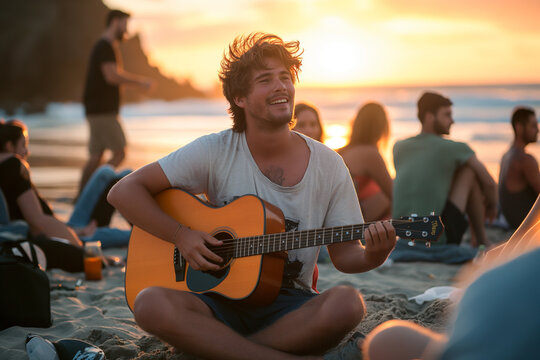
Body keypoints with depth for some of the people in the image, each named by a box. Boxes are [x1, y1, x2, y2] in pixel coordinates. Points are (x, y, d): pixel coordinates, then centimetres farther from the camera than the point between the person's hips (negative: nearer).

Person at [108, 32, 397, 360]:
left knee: (348, 303, -32)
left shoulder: (328, 165, 1)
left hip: (288, 307, 1)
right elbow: (125, 191, 0)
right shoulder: (215, 152, -3)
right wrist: (180, 235, -13)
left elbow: (345, 254, 4)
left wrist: (373, 256, -19)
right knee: (150, 304, -33)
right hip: (218, 303, 0)